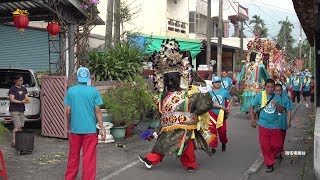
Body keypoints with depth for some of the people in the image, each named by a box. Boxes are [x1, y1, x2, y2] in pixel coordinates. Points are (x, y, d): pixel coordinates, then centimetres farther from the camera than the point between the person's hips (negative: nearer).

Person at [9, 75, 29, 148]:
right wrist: (21, 101, -25)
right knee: (17, 126, -13)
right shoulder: (12, 89, -8)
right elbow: (12, 100, -14)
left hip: (22, 110, 7)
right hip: (14, 110, -6)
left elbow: (26, 97, 11)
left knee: (21, 126, 5)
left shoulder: (24, 89, 12)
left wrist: (27, 100, -13)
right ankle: (13, 142, -9)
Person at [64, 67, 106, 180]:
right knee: (89, 157, 3)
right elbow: (97, 111, -7)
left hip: (75, 128, 3)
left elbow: (68, 111, 2)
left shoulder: (71, 91, 0)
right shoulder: (94, 91, -6)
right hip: (90, 129, -3)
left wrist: (68, 124, 20)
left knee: (73, 156, 16)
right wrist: (102, 128, -2)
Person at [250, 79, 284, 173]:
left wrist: (277, 105, -21)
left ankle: (270, 157, 36)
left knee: (277, 145, 7)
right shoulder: (260, 95, -6)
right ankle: (269, 164, 18)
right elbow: (252, 107, 2)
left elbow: (281, 111, 0)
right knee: (265, 146, 2)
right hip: (263, 125, -2)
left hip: (275, 125, 2)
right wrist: (252, 119, -4)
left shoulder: (277, 97, -1)